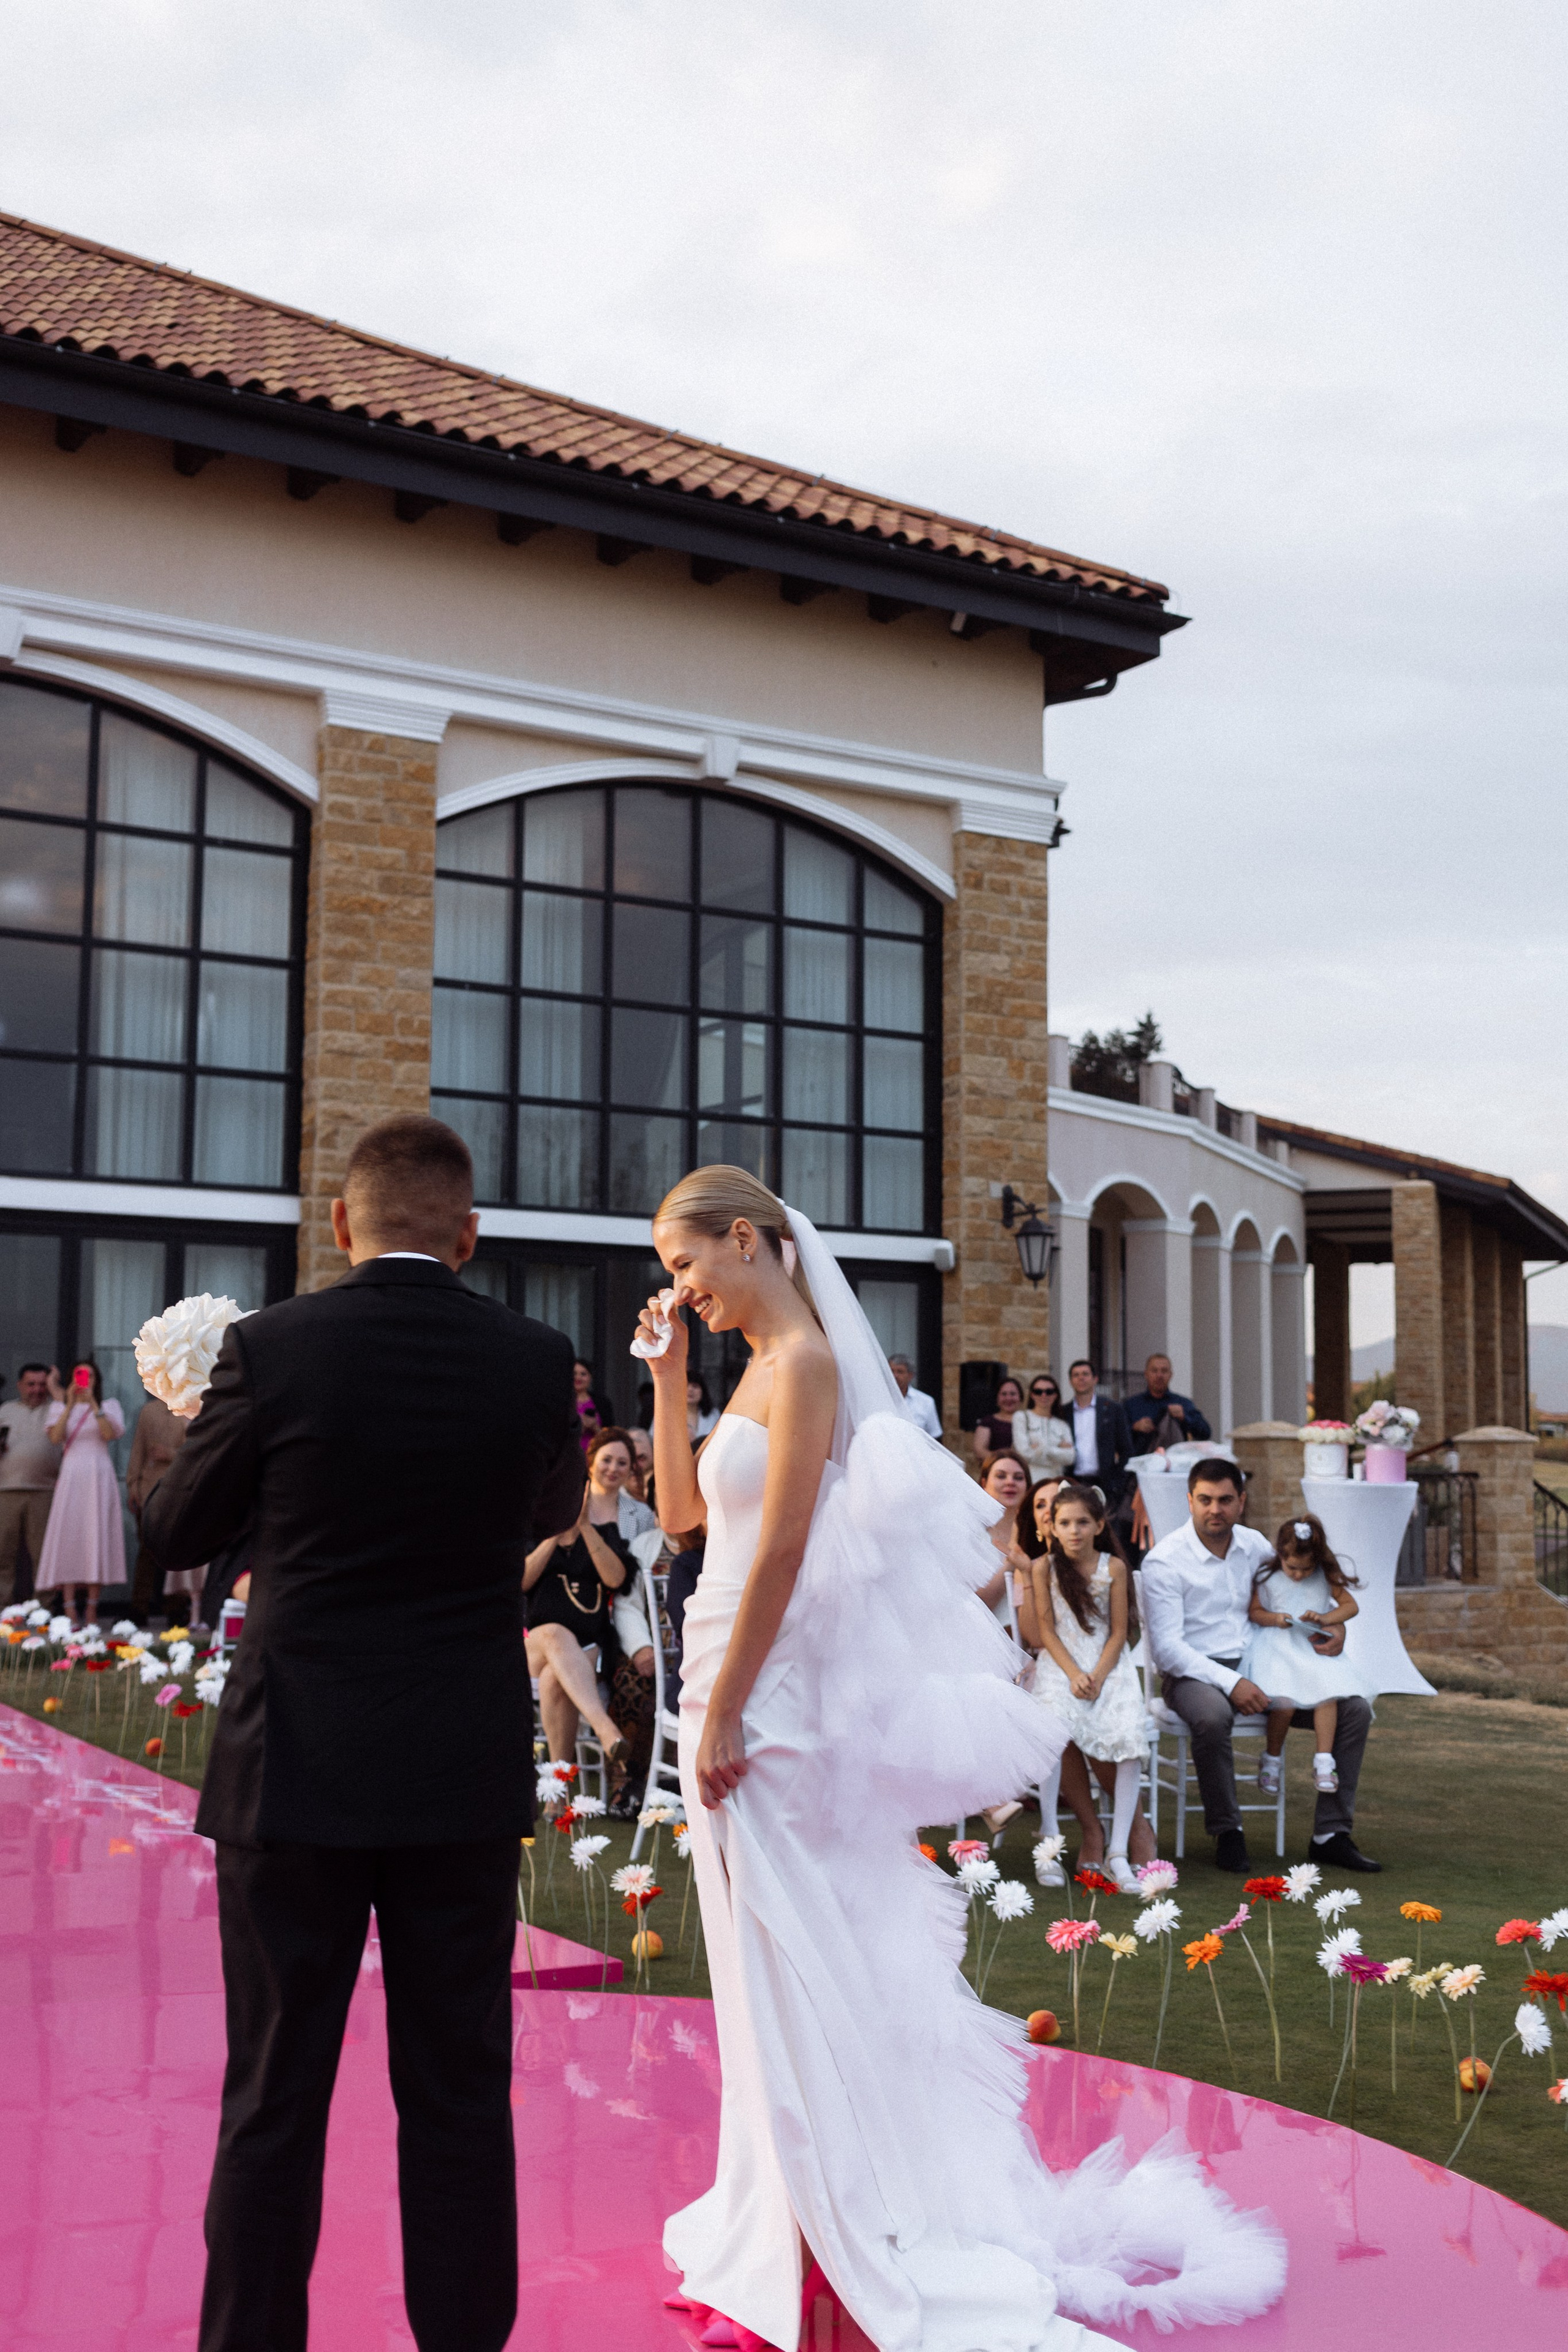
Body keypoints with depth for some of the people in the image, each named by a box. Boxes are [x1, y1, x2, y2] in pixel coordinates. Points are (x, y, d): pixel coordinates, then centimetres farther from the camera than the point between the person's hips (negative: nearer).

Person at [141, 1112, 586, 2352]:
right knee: (460, 2093, 13)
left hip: (295, 1775, -1)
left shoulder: (271, 1347, -11)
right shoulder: (535, 1356, -4)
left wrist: (214, 1415, 19)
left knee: (274, 2099, 10)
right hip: (469, 1781, 2)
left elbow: (177, 1531, 2)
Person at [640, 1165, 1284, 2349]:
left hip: (768, 1698, -9)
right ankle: (783, 2230, 29)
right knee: (775, 1973, 16)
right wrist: (668, 1379, 10)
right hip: (738, 1690, 9)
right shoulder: (761, 1367, 13)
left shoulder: (805, 1362, -15)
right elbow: (682, 1510, 18)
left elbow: (782, 1552, -19)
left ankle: (857, 2250, 13)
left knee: (793, 1971, 0)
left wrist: (722, 1715, -18)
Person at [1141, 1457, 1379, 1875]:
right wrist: (1229, 1683, -26)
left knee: (1354, 1711, -9)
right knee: (1213, 1717, -40)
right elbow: (1165, 1647, -16)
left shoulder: (1254, 1545, 9)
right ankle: (1227, 1832, -18)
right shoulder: (1164, 1561, -9)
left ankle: (1331, 1834, -2)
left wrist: (1336, 1625, 4)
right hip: (1195, 1674, -6)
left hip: (1258, 1668, 6)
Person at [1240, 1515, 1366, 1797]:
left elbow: (1351, 1606, 8)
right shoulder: (1266, 1578, 2)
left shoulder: (1326, 1577, 5)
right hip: (1277, 1648, -2)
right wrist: (1274, 1619, -11)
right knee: (1285, 1701, -26)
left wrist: (1324, 1619, -9)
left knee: (1329, 1691, -27)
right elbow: (1253, 1612, 9)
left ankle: (1324, 1761, -16)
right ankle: (1272, 1759, -2)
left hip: (1314, 1647, 2)